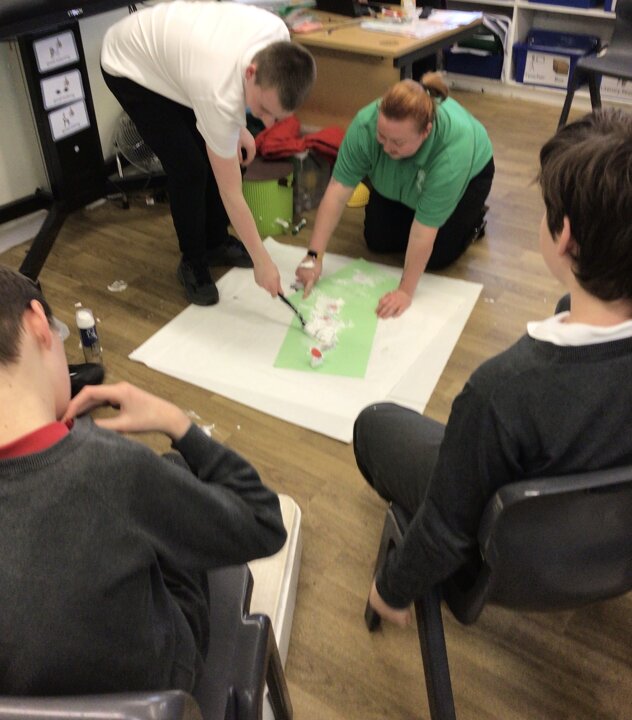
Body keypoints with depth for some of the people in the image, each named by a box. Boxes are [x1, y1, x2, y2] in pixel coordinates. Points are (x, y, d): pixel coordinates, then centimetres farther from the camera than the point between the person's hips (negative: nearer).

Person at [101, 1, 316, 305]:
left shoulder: (278, 35, -26)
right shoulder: (219, 96, -42)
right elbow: (231, 195, -32)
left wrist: (238, 127, 0)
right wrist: (262, 262, -26)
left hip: (171, 47, 7)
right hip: (129, 65, -7)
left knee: (215, 157, 3)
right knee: (189, 167, -14)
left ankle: (216, 243, 24)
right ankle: (193, 263, 7)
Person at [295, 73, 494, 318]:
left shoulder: (454, 145, -42)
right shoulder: (365, 123, -34)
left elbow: (424, 228, -38)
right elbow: (338, 190, -31)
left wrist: (405, 291, -35)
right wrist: (314, 256, -34)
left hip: (466, 174, -3)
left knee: (436, 257, -12)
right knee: (378, 240, -4)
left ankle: (473, 219, 14)